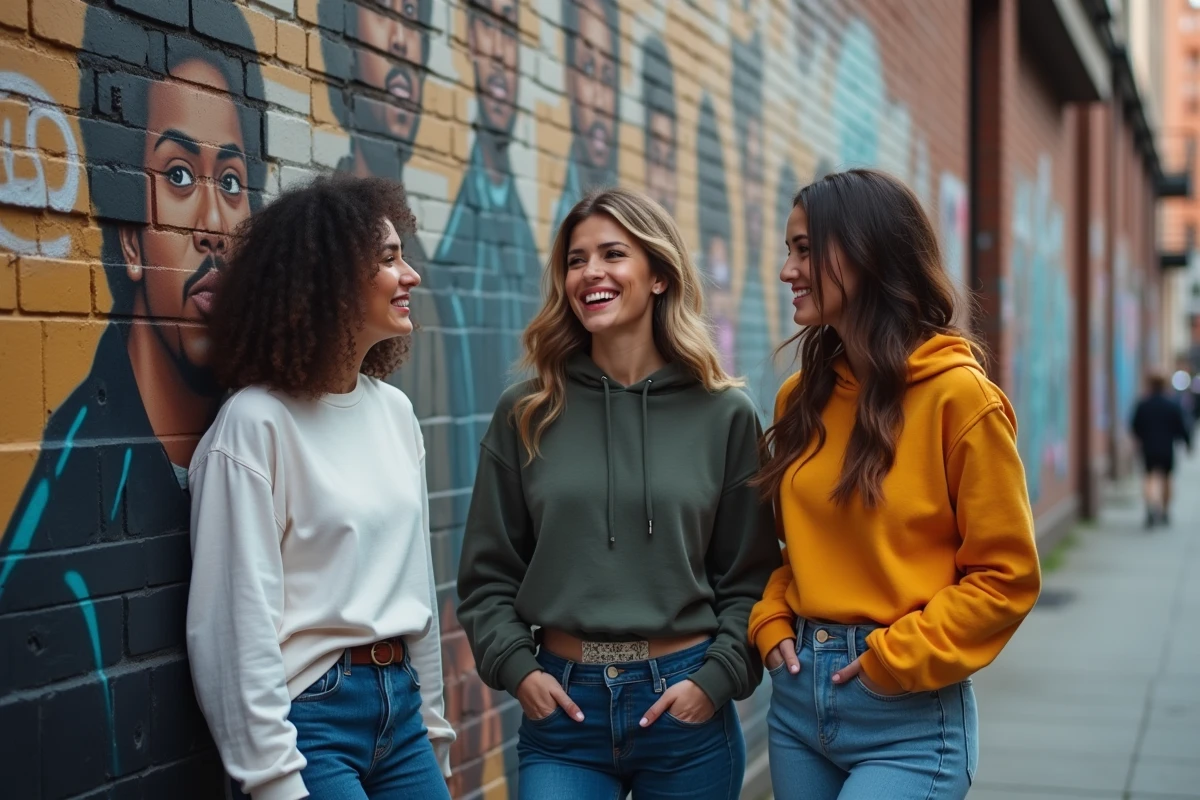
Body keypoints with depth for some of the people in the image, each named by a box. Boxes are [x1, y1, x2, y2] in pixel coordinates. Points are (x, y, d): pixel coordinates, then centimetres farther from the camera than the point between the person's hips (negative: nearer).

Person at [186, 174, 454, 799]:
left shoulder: (394, 409, 6)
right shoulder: (258, 424, -14)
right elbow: (239, 620, -15)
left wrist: (434, 727, 13)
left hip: (401, 703, 6)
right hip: (312, 713, -6)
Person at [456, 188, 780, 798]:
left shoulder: (724, 415, 1)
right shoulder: (526, 416, 3)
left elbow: (751, 576, 3)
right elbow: (487, 573, 7)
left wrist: (716, 678, -9)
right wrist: (516, 668, -6)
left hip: (685, 706, 0)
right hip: (561, 706, 0)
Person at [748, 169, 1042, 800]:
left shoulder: (957, 395, -11)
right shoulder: (802, 397, 6)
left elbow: (1006, 575, -10)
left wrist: (896, 659, -14)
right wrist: (772, 625, 2)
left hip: (909, 717, -6)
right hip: (797, 695, 6)